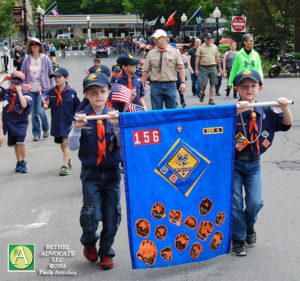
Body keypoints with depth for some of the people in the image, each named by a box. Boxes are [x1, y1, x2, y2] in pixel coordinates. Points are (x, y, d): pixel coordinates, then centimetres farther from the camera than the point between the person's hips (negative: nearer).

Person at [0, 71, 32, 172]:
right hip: (9, 123, 4)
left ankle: (23, 162, 1)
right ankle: (18, 162, 27)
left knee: (20, 142, -16)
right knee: (15, 144, 12)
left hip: (20, 122, -4)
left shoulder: (25, 95, -9)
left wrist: (19, 91, -25)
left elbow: (24, 105, -26)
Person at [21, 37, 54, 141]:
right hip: (30, 89, 2)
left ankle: (46, 129, 14)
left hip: (43, 89, -2)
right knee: (34, 113, 5)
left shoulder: (45, 59, -1)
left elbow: (51, 74, 5)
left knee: (40, 110, -12)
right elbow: (22, 75, 9)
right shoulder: (26, 60, 3)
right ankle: (36, 134, 18)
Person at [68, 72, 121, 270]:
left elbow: (123, 144, -7)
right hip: (90, 172, -2)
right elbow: (73, 146, -8)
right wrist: (77, 128, -24)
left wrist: (116, 126, -22)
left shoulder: (114, 116, 0)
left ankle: (106, 253, 24)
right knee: (91, 214, -8)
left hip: (112, 172, 2)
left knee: (112, 215, 5)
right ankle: (89, 243, 24)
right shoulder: (82, 118, -3)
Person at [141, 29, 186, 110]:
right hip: (156, 85, 1)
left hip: (170, 85, -1)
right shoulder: (151, 53, 8)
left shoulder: (175, 52, 5)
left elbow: (181, 68, 2)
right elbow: (146, 71, 9)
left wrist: (183, 82, -9)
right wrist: (142, 85, 4)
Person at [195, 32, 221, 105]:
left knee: (212, 84, 1)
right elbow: (197, 59, 1)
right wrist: (196, 69, -5)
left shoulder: (214, 47, 12)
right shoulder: (201, 47, 3)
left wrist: (219, 68, 16)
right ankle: (203, 93, 24)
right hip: (204, 67, -2)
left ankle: (211, 99, 6)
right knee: (204, 83, -6)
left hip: (213, 67, 3)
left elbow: (217, 58, 18)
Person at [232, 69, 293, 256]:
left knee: (255, 202, -6)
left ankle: (249, 225, 28)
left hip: (253, 164, 2)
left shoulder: (266, 112, -1)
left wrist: (285, 108, -19)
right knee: (235, 203, -1)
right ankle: (238, 238, 18)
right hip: (233, 162, -2)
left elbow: (286, 124, -1)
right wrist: (238, 111, -42)